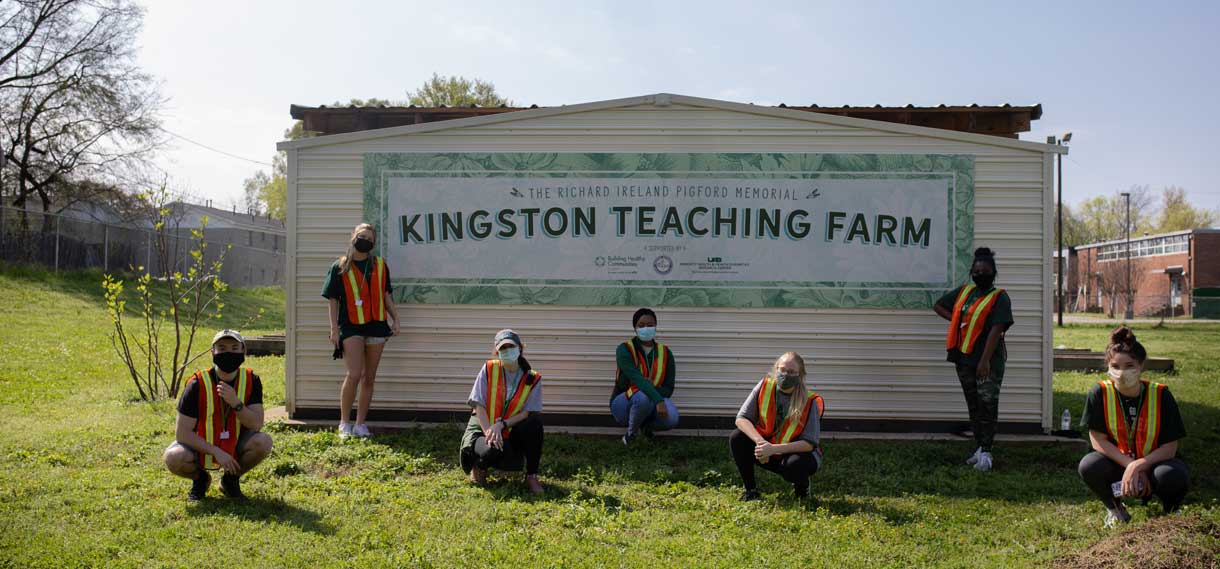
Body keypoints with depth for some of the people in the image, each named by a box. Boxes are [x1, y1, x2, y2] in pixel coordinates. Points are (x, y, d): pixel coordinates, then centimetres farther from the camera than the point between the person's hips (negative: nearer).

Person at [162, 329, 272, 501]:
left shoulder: (251, 380, -12)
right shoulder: (197, 384, -19)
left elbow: (256, 424, -18)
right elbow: (182, 433, -20)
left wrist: (235, 402, -34)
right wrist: (217, 452, -27)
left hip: (235, 445, 2)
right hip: (201, 446, -1)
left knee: (263, 442, -28)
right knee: (173, 458, -32)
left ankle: (231, 479, 2)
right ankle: (200, 479, 6)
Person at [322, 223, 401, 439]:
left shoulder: (380, 265, 11)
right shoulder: (340, 267, 4)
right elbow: (333, 300, 3)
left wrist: (395, 319, 7)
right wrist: (334, 329, -4)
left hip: (376, 324, 3)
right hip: (351, 326, -3)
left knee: (369, 378, 6)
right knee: (354, 374, -14)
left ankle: (360, 424, 15)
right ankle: (344, 424, 0)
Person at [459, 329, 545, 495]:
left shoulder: (532, 378, -4)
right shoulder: (489, 369, -6)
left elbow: (529, 412, -11)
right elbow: (478, 405, -10)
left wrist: (501, 425, -24)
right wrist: (489, 432, -24)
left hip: (511, 433, 1)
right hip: (483, 427, -1)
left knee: (534, 423, -31)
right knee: (492, 451, -37)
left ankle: (532, 476, -13)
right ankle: (479, 466, 5)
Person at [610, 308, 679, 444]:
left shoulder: (665, 353, 2)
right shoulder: (625, 350, -12)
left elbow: (668, 389, -1)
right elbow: (637, 378, -29)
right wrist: (658, 400, -42)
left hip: (651, 406, 3)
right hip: (623, 404, -3)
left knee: (671, 418, -31)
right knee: (643, 397, -39)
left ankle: (646, 426, 5)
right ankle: (631, 433, -9)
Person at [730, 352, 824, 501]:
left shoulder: (809, 401, -21)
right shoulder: (765, 386, -14)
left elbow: (809, 443, -23)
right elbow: (741, 418, -15)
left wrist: (773, 449, -34)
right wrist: (760, 442, -32)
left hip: (797, 452, -3)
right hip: (767, 443, 3)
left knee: (794, 465, -37)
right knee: (737, 438, -21)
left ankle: (802, 487, 2)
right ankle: (750, 489, -3)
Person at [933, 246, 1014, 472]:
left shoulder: (999, 297, -7)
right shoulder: (963, 292, 11)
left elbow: (996, 329, -17)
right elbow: (938, 306, 22)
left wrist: (985, 360, -24)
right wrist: (955, 320, 4)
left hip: (989, 361, -6)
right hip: (964, 359, 6)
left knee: (988, 406, -4)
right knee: (973, 406, 12)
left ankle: (986, 453, 1)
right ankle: (979, 448, 22)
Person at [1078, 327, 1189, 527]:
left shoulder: (1160, 395, -15)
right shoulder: (1100, 393, -14)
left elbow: (1170, 448, -15)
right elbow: (1098, 440, -13)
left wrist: (1138, 466, -29)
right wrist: (1130, 466, -23)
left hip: (1153, 464, -1)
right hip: (1118, 465, 1)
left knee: (1172, 476, -35)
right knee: (1088, 466, -31)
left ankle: (1170, 511, 4)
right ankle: (1115, 509, 3)